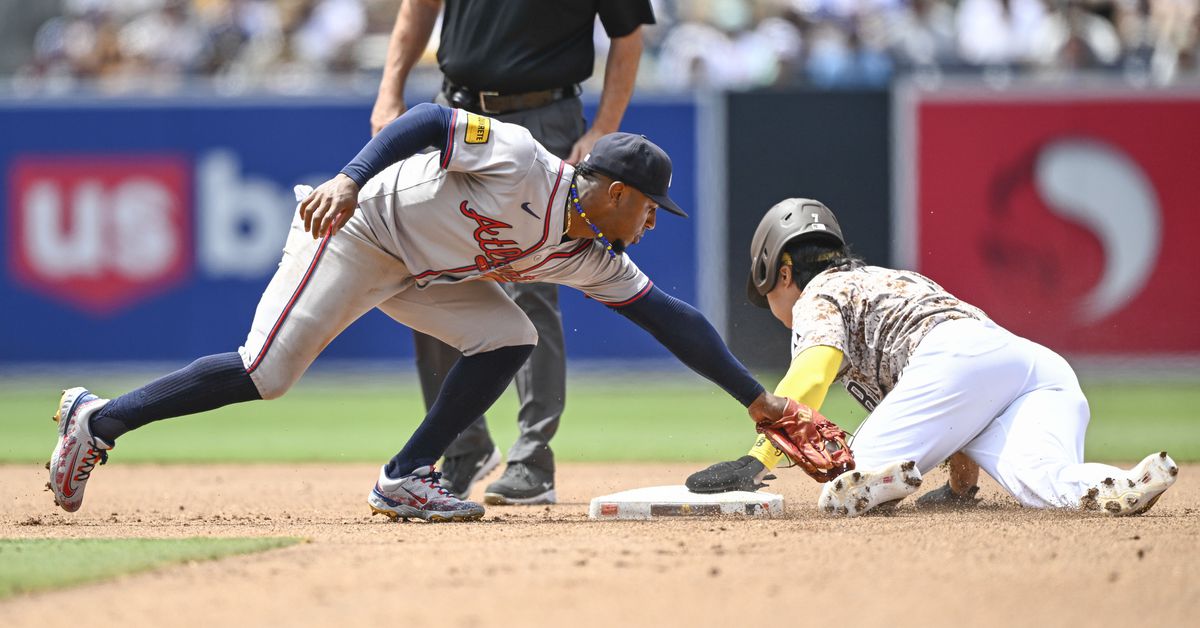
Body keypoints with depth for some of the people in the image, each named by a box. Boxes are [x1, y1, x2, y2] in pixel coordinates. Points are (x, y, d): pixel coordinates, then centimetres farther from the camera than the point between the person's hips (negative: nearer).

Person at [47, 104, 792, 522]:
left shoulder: (593, 260, 1)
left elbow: (670, 317, 3)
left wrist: (758, 398, 3)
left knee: (509, 338, -7)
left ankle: (405, 480, -2)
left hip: (418, 272, 8)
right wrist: (351, 179, -40)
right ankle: (99, 421, -5)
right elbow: (434, 121, -26)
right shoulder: (521, 163, -23)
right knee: (265, 373, -16)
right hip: (355, 231, -8)